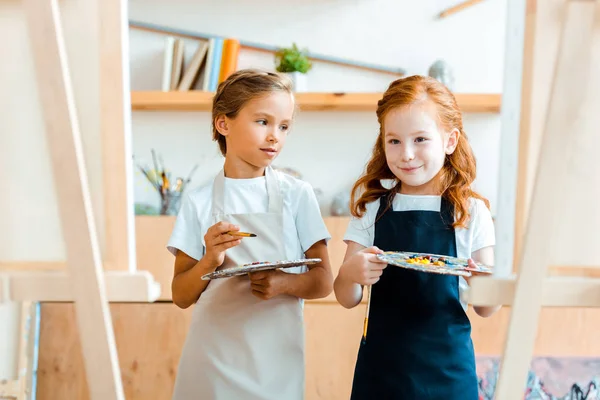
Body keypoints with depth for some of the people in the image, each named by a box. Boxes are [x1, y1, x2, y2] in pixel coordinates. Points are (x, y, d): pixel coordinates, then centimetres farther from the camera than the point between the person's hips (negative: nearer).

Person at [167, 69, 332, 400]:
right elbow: (182, 296, 0)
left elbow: (323, 282, -1)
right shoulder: (199, 202, -3)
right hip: (211, 359, 0)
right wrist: (209, 261, -18)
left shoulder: (298, 195, -3)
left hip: (275, 361, 0)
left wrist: (285, 283, -19)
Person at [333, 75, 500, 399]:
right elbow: (348, 299, -1)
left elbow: (486, 310, 0)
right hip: (380, 364, 1)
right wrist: (349, 274, -23)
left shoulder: (471, 212, -5)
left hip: (447, 367, -1)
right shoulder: (372, 206, -1)